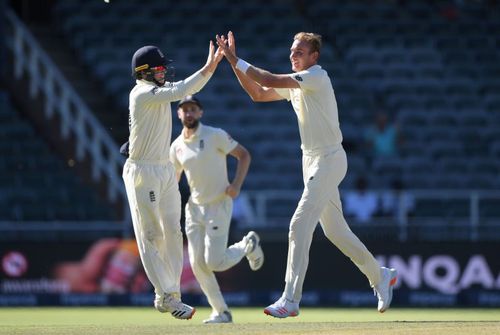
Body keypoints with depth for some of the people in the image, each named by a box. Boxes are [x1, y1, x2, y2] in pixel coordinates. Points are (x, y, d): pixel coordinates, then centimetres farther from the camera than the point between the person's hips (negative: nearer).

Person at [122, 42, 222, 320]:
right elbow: (179, 92, -27)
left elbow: (190, 87, 8)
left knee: (172, 233, 6)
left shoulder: (160, 89, 11)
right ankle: (167, 296, -6)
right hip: (142, 172, -9)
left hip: (166, 170, 9)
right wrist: (208, 68, -29)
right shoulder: (142, 93, -15)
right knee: (150, 236, -4)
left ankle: (168, 295, 11)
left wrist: (214, 63, -7)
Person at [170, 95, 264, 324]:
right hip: (195, 208, 6)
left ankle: (248, 245, 18)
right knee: (198, 264, -1)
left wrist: (236, 184, -20)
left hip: (219, 206, -6)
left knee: (214, 263, -11)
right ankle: (221, 312, 10)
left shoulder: (215, 135, -10)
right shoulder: (177, 146, 7)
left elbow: (244, 155, -7)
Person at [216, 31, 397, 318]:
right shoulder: (296, 83, 12)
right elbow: (258, 94, 13)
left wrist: (236, 60, -19)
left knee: (300, 225, -16)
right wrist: (234, 61, 3)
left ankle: (290, 300, -18)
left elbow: (270, 80, -25)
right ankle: (380, 276, 31)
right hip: (311, 160, 10)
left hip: (329, 160, -10)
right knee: (335, 229, 16)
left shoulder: (316, 77, -16)